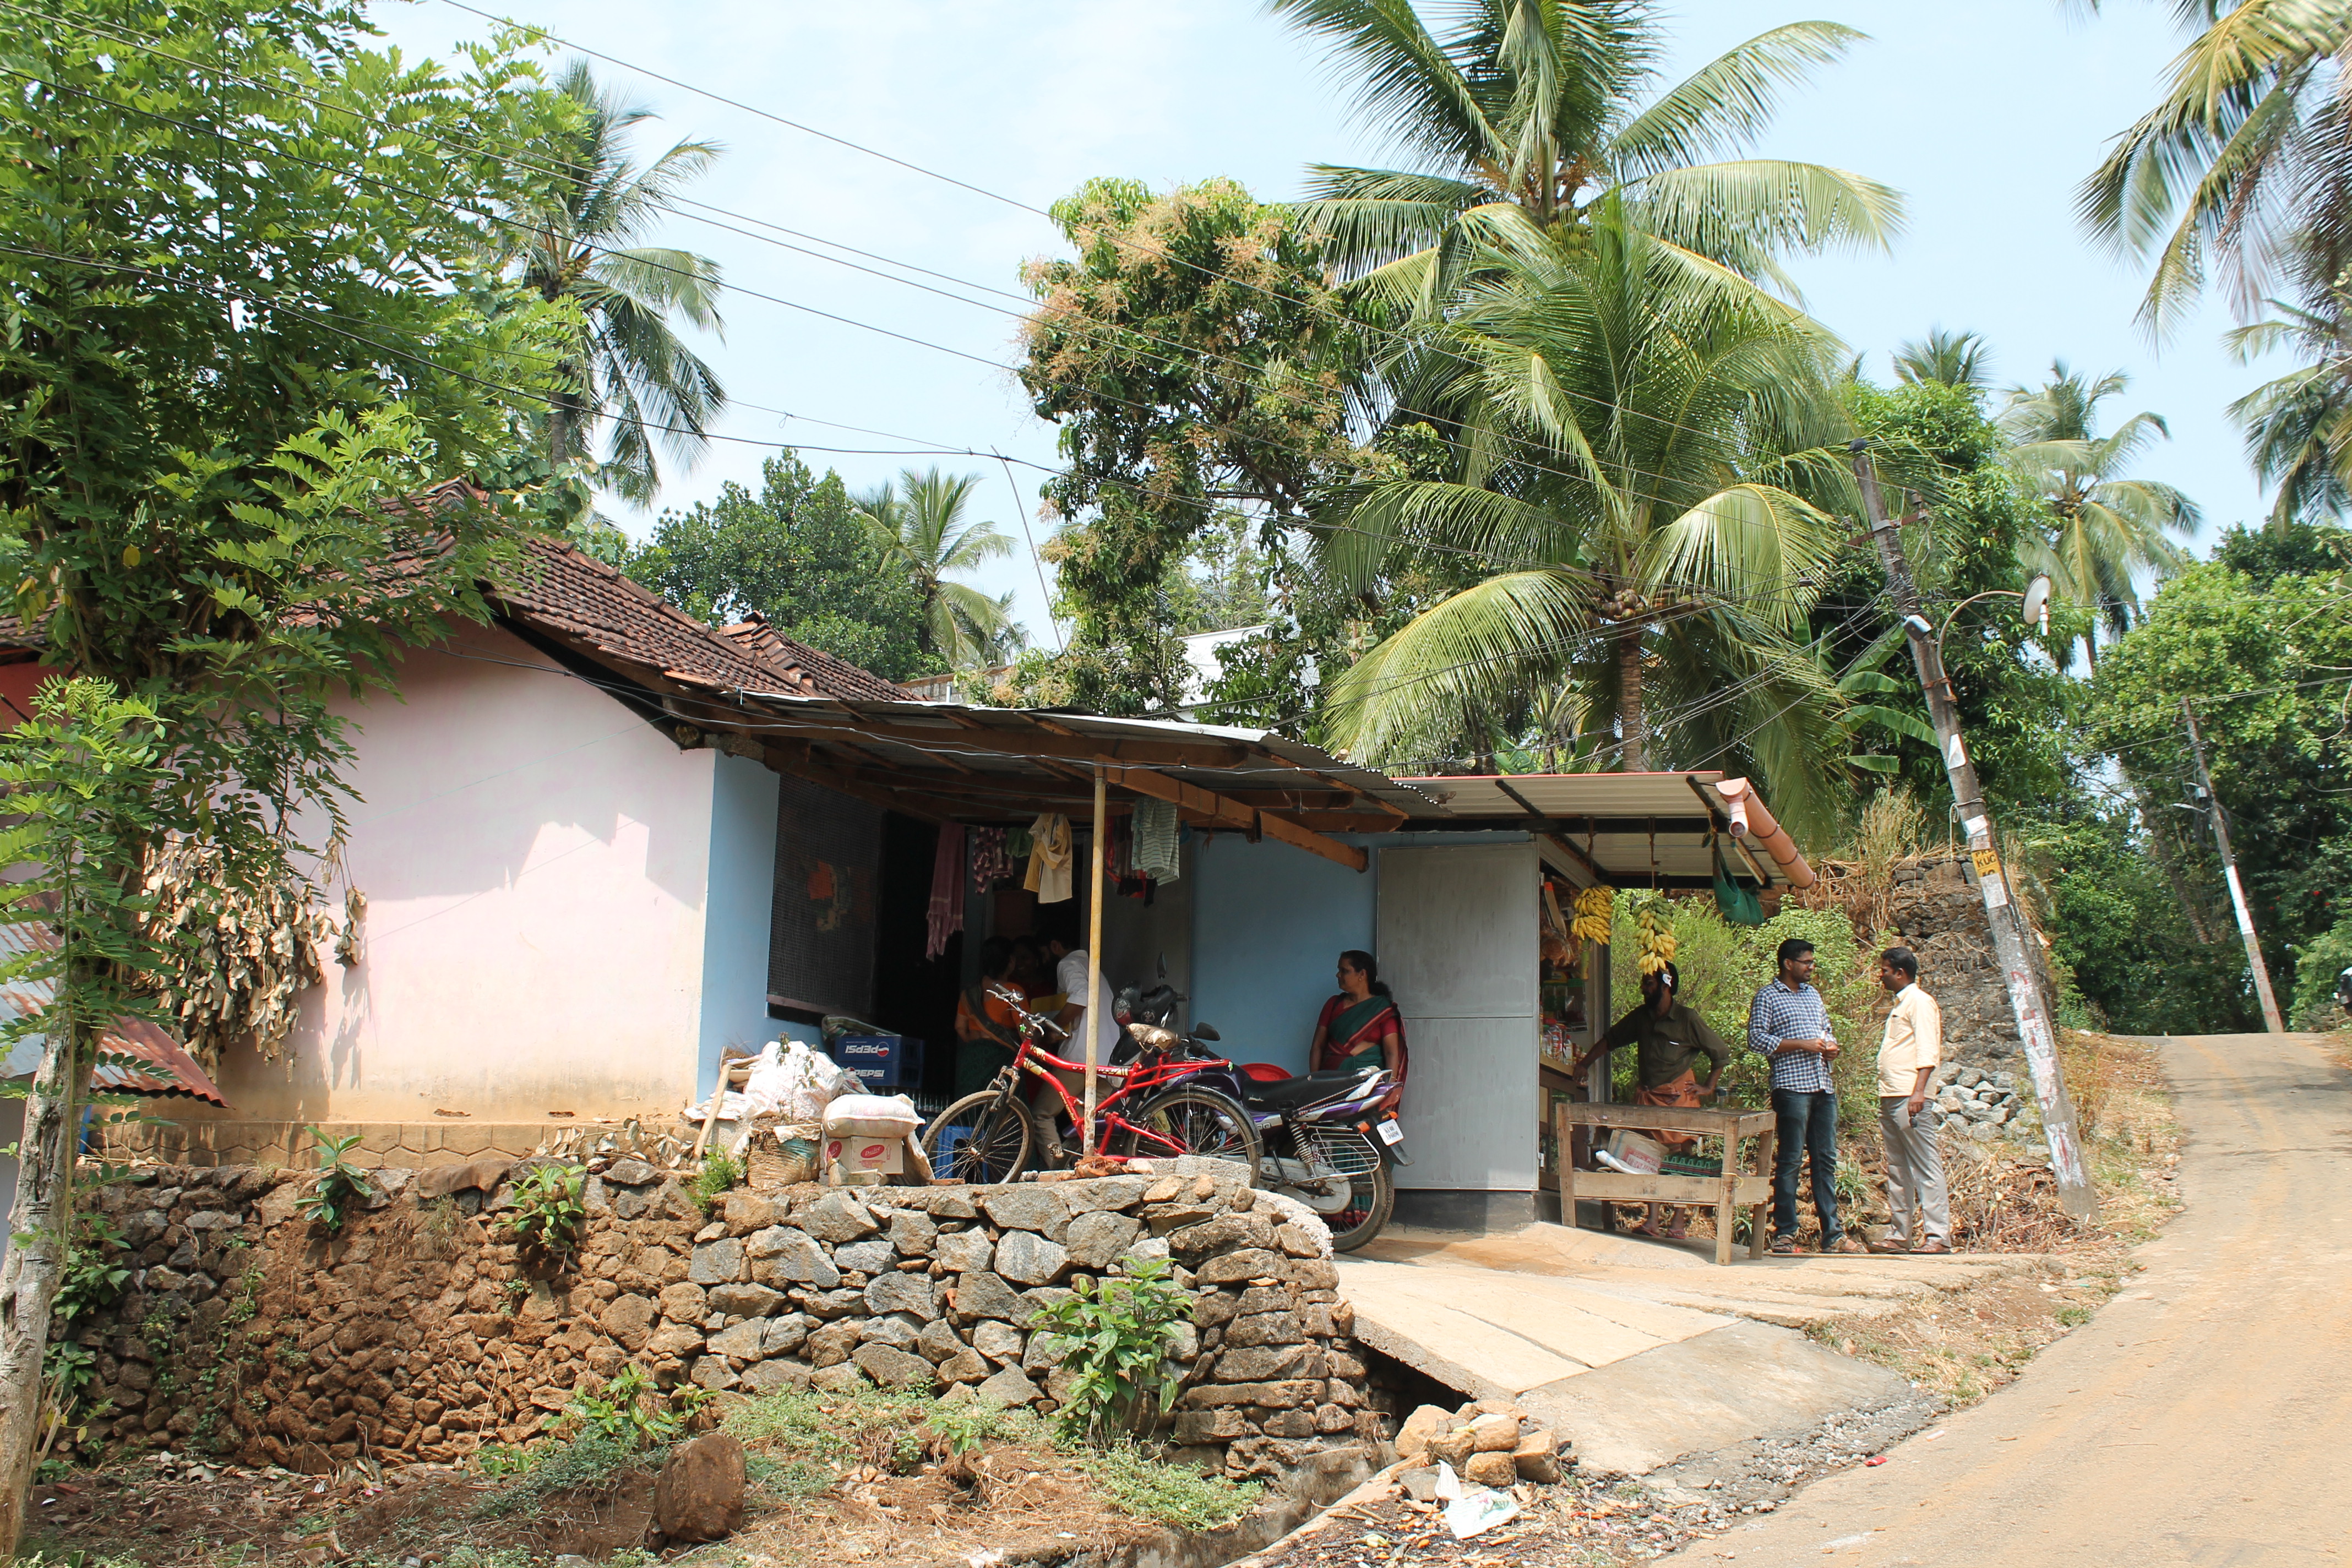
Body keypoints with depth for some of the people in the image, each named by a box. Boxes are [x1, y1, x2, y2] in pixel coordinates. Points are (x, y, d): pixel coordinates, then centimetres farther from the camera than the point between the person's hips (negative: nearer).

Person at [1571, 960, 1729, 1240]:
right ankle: (1652, 1219, 3)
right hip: (1647, 1095, 5)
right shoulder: (1640, 1017, 7)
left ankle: (1678, 1221, 5)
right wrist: (1584, 1064, 17)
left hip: (1679, 1096, -5)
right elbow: (1610, 1041, 20)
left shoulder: (1687, 1019, -8)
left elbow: (1722, 1053, -2)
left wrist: (1708, 1087, -3)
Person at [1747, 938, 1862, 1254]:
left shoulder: (1813, 994, 21)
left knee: (1826, 1160, 6)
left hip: (1824, 1087, 7)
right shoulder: (1768, 997, 0)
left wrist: (1831, 1046, 7)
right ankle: (1784, 1234, 0)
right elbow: (1756, 1039, -9)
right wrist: (1802, 1044, -13)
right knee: (1790, 1160, -5)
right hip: (1792, 1087, -7)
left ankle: (1833, 1234, 10)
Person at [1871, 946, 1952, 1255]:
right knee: (1897, 1170, 10)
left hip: (1910, 1099, -10)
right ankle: (1898, 1235, 14)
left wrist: (1918, 1091, -26)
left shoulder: (1920, 1002, -6)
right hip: (1891, 1099, 10)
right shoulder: (1901, 1004, 23)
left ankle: (1938, 1236, -10)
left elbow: (1928, 1051, -16)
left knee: (1926, 1168, -9)